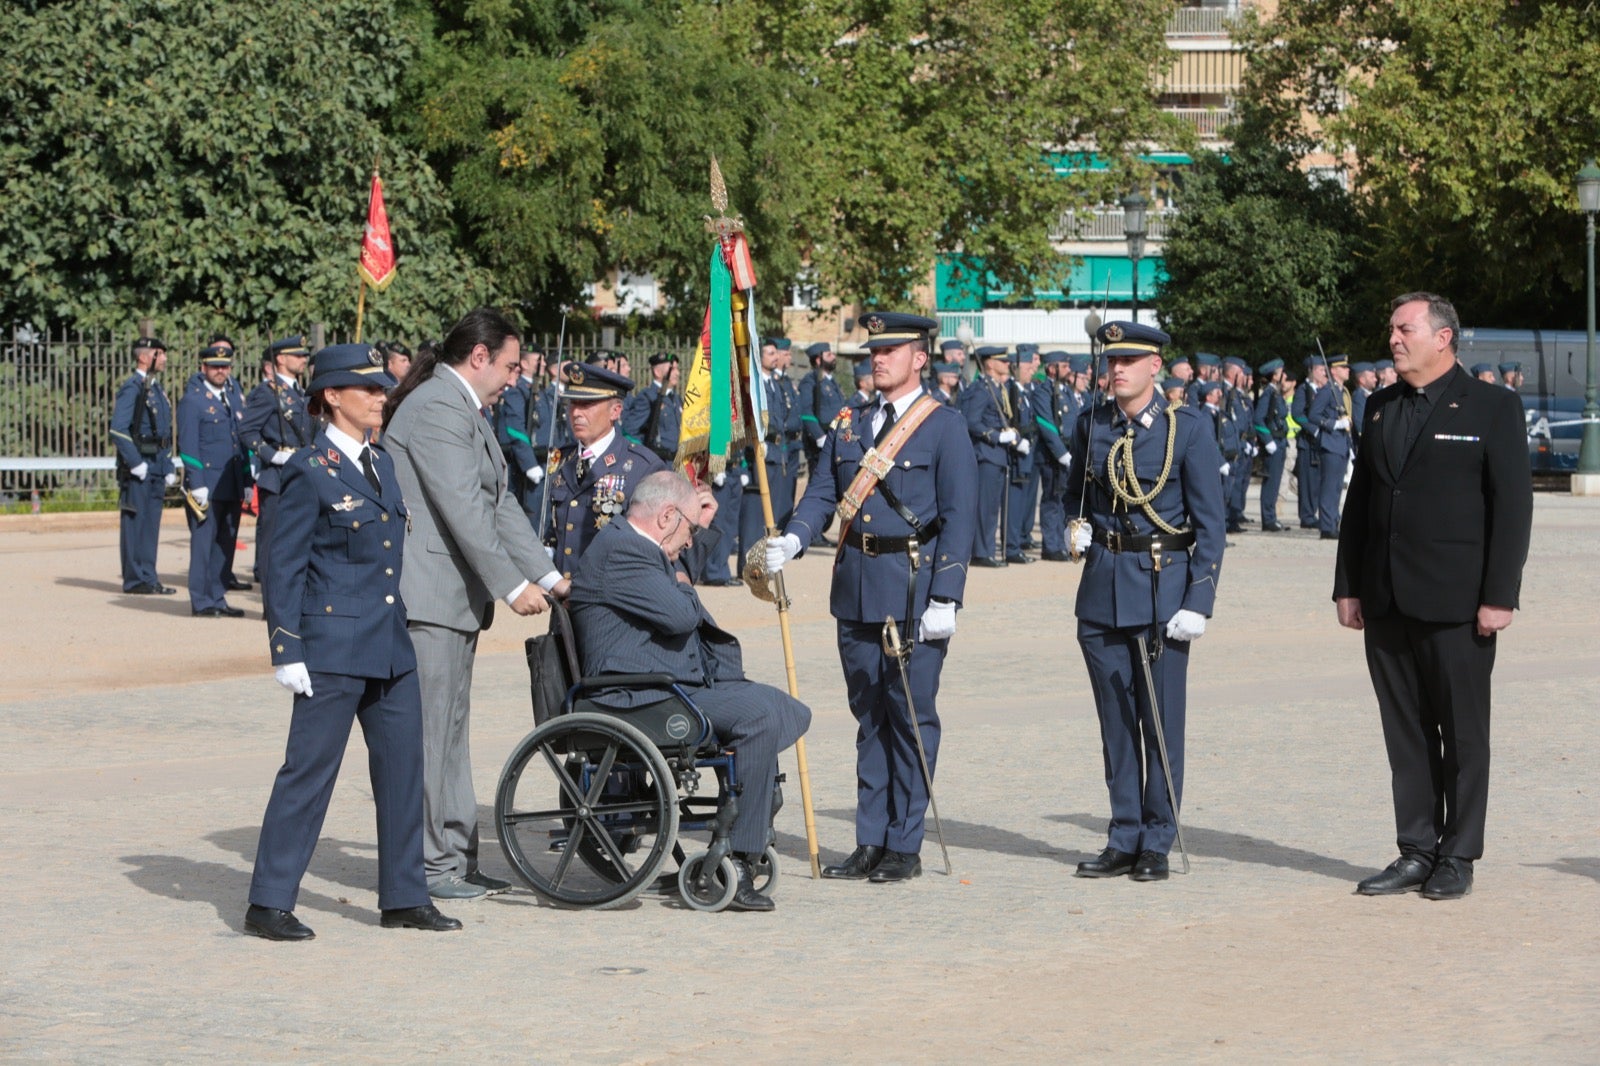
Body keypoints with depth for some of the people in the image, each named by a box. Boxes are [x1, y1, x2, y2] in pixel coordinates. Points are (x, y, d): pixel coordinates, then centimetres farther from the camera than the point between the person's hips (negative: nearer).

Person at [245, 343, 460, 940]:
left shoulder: (382, 465, 14)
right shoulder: (309, 471, -9)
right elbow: (284, 567, -9)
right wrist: (287, 652, -13)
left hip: (390, 644, 8)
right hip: (333, 645, -8)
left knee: (403, 765, 8)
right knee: (310, 769, -3)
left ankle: (404, 897, 18)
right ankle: (268, 904, 4)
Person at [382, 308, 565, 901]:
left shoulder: (469, 413, 19)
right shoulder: (436, 408, -15)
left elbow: (498, 505, 21)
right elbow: (463, 509, -20)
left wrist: (547, 575, 15)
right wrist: (513, 586, -17)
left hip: (456, 597, 11)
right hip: (426, 596, -11)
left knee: (450, 730, 14)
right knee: (428, 732, -6)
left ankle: (456, 860, 19)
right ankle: (427, 866, -2)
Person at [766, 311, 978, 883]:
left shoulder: (944, 425, -4)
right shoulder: (849, 421, 12)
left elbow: (958, 517, -8)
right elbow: (823, 492, 9)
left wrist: (945, 600, -15)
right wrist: (791, 540, -12)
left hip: (914, 586, -5)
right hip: (856, 585, 5)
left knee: (911, 715, -1)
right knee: (868, 715, 10)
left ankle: (905, 847, 6)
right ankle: (870, 843, 16)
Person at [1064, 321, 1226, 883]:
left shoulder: (1189, 428, -5)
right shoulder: (1091, 425, 7)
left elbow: (1210, 520, -6)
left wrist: (1199, 600, -13)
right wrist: (1076, 527, 3)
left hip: (1163, 584, -4)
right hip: (1102, 586, 4)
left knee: (1162, 720, 0)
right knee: (1115, 720, 8)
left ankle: (1156, 844, 8)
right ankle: (1123, 840, 15)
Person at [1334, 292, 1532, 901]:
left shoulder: (1492, 407, -2)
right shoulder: (1380, 408, 13)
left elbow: (1513, 505, -6)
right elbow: (1358, 500, 16)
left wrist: (1499, 595, -12)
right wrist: (1348, 587, 10)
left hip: (1456, 602, -5)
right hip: (1386, 602, 5)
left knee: (1463, 732, 2)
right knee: (1405, 733, 8)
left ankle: (1458, 857, 10)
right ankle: (1416, 852, 15)